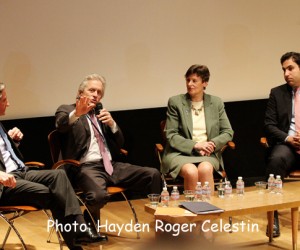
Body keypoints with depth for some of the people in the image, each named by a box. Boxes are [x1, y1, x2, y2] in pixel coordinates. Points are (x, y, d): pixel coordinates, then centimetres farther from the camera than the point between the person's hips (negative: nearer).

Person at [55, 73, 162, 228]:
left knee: (153, 175, -14)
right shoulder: (66, 110, 8)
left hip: (111, 166, 6)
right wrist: (77, 113, -39)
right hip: (86, 167, -5)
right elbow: (60, 125, -17)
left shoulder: (100, 113, 24)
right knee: (99, 196, -36)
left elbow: (119, 143, 20)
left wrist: (112, 123, -1)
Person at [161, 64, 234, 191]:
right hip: (180, 153, -1)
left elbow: (228, 132, 11)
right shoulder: (175, 102, 4)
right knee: (191, 171, -34)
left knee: (205, 169, -33)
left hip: (208, 154, 1)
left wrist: (212, 144, -9)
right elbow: (171, 135, 0)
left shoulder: (216, 103, 11)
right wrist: (195, 145, -13)